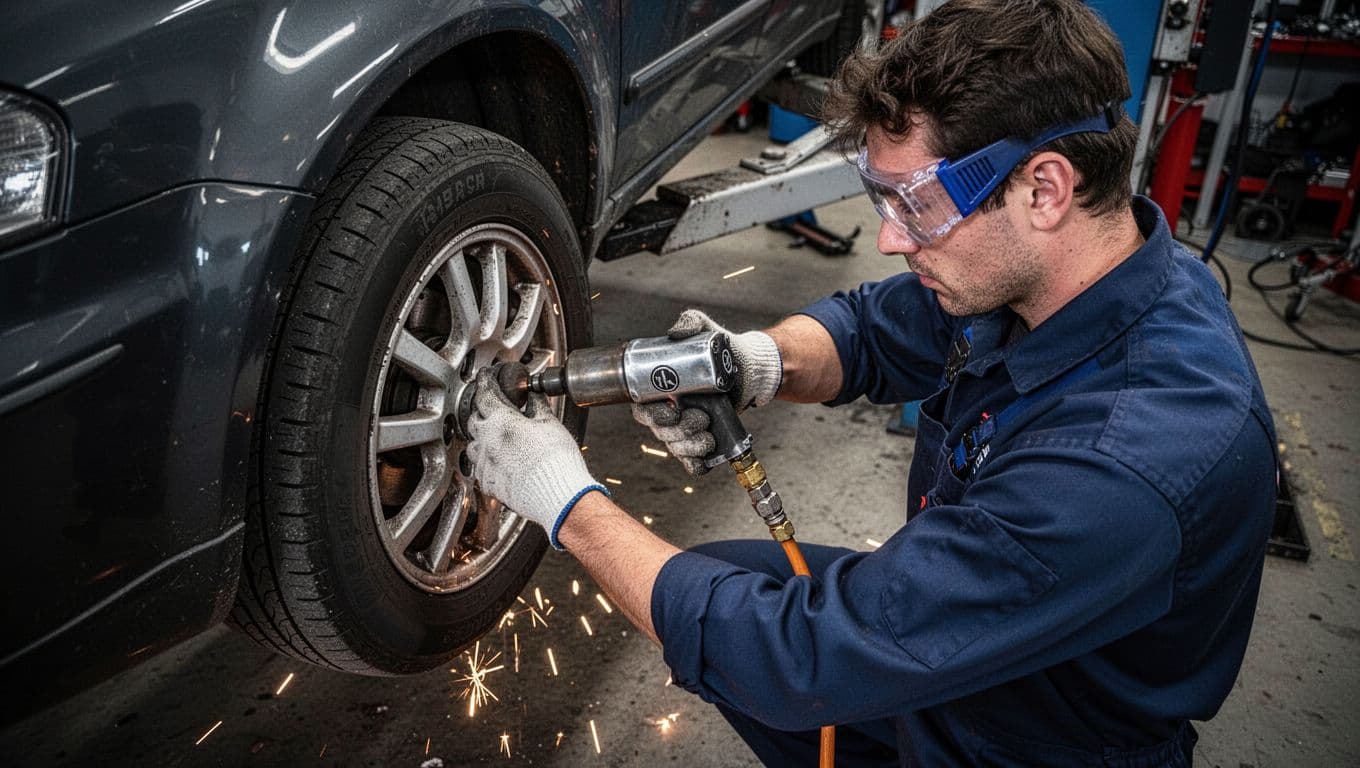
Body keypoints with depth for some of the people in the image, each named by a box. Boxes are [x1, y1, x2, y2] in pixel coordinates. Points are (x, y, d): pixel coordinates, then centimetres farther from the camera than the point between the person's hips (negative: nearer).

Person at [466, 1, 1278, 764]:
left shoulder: (1128, 462, -39)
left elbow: (808, 659, -37)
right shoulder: (1022, 268, -15)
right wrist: (763, 362, -21)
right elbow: (868, 327, 2)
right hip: (956, 633, 7)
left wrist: (571, 505, -28)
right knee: (712, 579, 8)